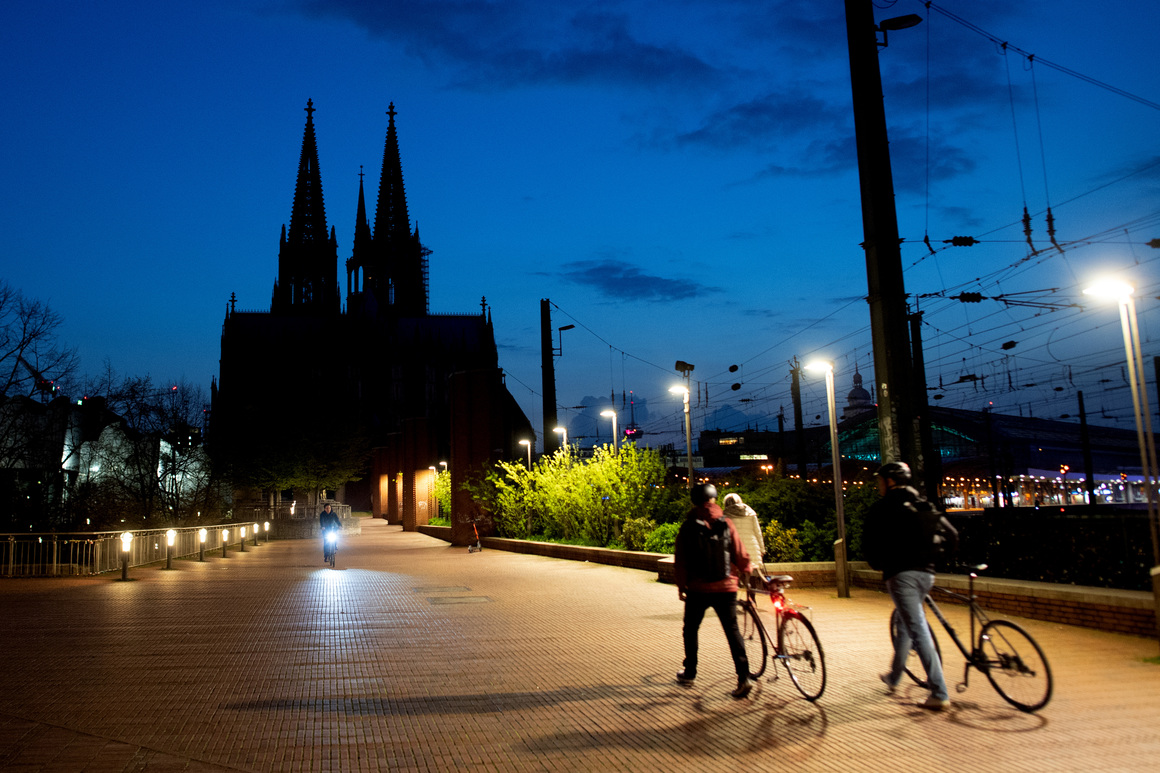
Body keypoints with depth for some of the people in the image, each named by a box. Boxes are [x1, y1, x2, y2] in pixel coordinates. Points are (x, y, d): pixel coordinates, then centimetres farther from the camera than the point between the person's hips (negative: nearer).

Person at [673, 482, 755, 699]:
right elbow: (741, 555, 0)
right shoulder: (726, 524, -1)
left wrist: (681, 586, 9)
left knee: (691, 629, 17)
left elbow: (681, 561, -1)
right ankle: (744, 677, -7)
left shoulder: (687, 527, -2)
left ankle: (689, 673, 26)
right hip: (726, 587, 1)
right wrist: (745, 573, 20)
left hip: (698, 589, -1)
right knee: (732, 630, 4)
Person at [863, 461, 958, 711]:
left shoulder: (881, 508, -2)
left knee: (919, 632, -8)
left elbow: (869, 545, -5)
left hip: (900, 573, -7)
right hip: (926, 573, 7)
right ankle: (893, 677, 38)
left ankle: (939, 694, -11)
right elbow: (952, 535, 11)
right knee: (905, 625, 23)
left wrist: (879, 565, 13)